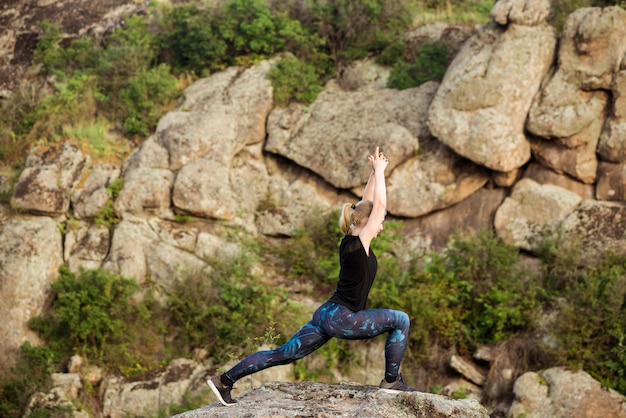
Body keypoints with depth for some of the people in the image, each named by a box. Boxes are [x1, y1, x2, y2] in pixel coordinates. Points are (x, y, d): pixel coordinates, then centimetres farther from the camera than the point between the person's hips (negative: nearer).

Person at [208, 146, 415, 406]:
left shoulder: (349, 241, 9)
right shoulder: (359, 244, -15)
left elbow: (367, 203, 20)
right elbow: (380, 204, -17)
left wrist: (375, 172, 16)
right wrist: (379, 171, -9)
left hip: (327, 315, 9)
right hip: (341, 319, -9)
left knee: (284, 354, 10)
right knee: (400, 321, -6)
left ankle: (224, 380, 9)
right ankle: (391, 381, 0)